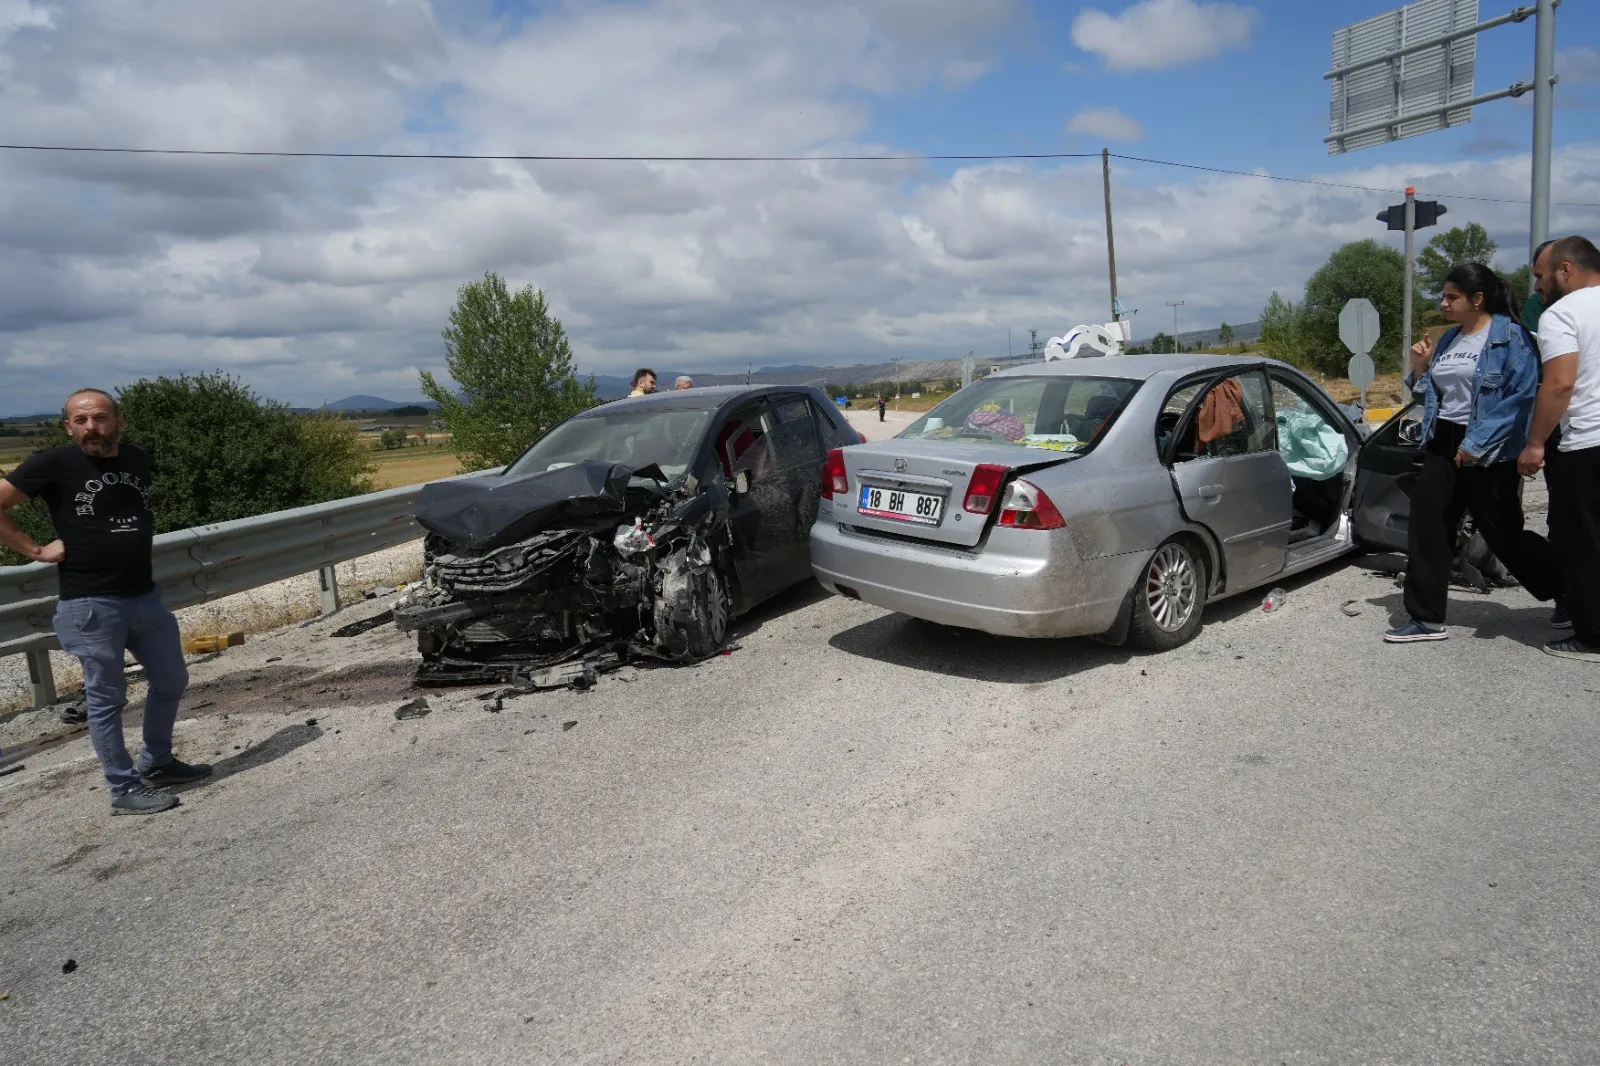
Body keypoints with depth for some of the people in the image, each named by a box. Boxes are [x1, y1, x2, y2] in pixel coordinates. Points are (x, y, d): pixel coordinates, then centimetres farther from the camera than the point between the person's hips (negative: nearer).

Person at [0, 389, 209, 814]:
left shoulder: (137, 458, 6)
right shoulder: (53, 463, -10)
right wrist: (36, 550, -9)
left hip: (145, 595, 6)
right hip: (91, 604, -6)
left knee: (172, 680, 16)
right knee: (106, 699, 4)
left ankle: (156, 763, 34)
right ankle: (125, 789, 15)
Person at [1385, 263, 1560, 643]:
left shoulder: (1510, 336, -10)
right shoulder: (1449, 339, 11)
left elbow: (1522, 395, -19)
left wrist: (1476, 444, -23)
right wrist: (1419, 368, 0)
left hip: (1489, 452, -7)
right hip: (1442, 444, 7)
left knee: (1503, 534, 4)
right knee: (1426, 528, 1)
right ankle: (1426, 619, 8)